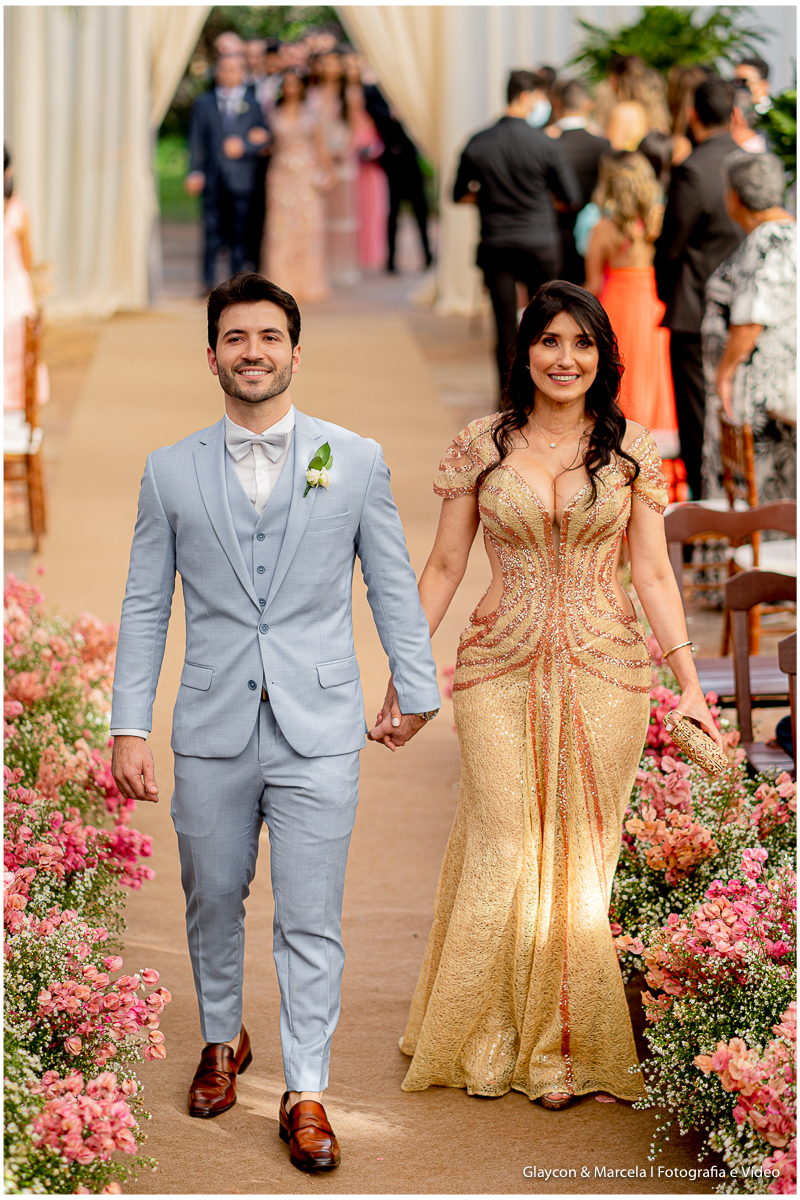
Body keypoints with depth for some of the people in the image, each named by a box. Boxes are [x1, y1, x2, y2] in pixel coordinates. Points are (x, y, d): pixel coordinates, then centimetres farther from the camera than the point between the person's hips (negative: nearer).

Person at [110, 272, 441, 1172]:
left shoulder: (355, 459, 2)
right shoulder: (170, 471, 4)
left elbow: (392, 584, 9)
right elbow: (145, 607, 6)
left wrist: (416, 691, 11)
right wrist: (129, 727, 1)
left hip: (318, 732, -2)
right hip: (212, 732, 2)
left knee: (310, 920, -2)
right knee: (212, 899, 14)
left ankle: (306, 1092, 6)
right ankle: (223, 1040, 37)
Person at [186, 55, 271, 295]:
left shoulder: (255, 102, 9)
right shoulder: (204, 103, 12)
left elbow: (265, 138, 6)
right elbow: (196, 140, 9)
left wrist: (244, 146, -12)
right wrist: (195, 172, 0)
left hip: (241, 178, -1)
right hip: (213, 177, 1)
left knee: (239, 232, 0)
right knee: (212, 232, -2)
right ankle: (209, 282, 3)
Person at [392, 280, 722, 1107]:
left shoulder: (628, 449, 4)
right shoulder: (482, 446, 3)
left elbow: (653, 575, 5)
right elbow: (444, 566, 7)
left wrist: (689, 681, -1)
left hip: (605, 673, 1)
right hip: (500, 671, 0)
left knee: (582, 857, 3)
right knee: (502, 854, -2)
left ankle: (565, 1048, 14)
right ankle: (490, 1045, 13)